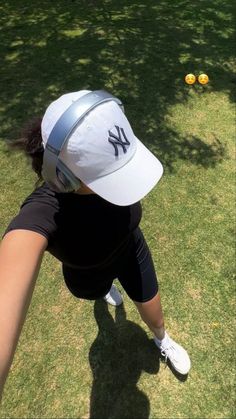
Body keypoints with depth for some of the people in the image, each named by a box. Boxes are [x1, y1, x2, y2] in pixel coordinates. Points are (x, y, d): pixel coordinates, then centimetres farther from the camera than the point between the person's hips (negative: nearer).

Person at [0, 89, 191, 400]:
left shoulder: (107, 166, -33)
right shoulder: (40, 213, -47)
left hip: (131, 252, 2)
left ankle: (162, 340, 63)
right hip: (89, 276, -1)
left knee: (154, 314, 23)